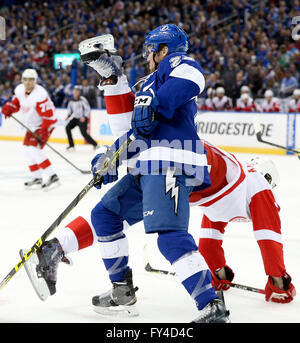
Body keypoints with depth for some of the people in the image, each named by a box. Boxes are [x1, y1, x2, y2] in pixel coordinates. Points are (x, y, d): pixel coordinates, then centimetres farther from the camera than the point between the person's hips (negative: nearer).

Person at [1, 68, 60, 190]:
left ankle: (52, 177, -22)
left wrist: (44, 132, -31)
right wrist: (9, 108, -6)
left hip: (44, 125, -9)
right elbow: (16, 102, 15)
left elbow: (48, 116, -29)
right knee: (27, 149, 12)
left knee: (33, 149, -21)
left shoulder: (40, 94, -29)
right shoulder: (20, 89, -4)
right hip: (32, 125, 9)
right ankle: (37, 178, 23)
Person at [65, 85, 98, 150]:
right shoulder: (71, 101, 4)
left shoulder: (82, 99, -15)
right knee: (67, 128, -9)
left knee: (84, 133, -17)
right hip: (75, 118, 7)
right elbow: (69, 108, 20)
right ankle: (71, 145, 0)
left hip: (82, 119, -7)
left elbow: (88, 109, -15)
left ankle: (95, 144, -2)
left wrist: (84, 117, -24)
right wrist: (68, 115, 4)